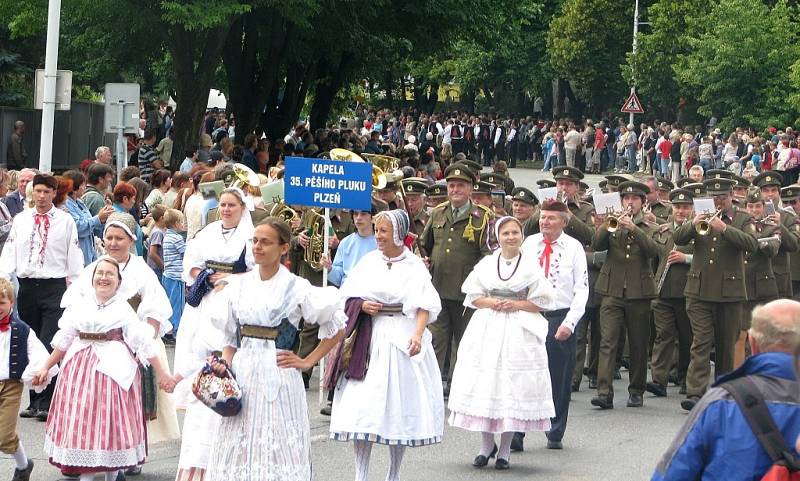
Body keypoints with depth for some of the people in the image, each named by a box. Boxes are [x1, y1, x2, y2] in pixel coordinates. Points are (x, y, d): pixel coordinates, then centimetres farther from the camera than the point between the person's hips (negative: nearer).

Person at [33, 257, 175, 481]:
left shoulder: (123, 309, -4)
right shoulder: (81, 305, 7)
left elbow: (144, 342, -9)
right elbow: (64, 340, 14)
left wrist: (161, 373, -12)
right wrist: (46, 368, 16)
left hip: (113, 370, -3)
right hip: (80, 368, 4)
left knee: (111, 424, 1)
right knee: (81, 425, 3)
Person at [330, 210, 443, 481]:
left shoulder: (414, 266, -2)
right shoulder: (369, 261, 8)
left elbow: (424, 305, -10)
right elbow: (347, 296, 13)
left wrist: (418, 334, -24)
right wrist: (361, 305, -7)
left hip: (402, 339, -2)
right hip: (370, 337, 2)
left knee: (400, 405, 3)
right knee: (362, 405, -5)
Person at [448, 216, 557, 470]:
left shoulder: (531, 265, 0)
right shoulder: (486, 264, 6)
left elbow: (542, 302, 0)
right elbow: (473, 296, 8)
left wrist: (515, 305, -11)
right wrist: (490, 303, -10)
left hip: (519, 332, -2)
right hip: (487, 331, 2)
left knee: (514, 388, -2)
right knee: (484, 385, 0)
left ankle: (505, 449, 8)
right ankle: (486, 444, 14)